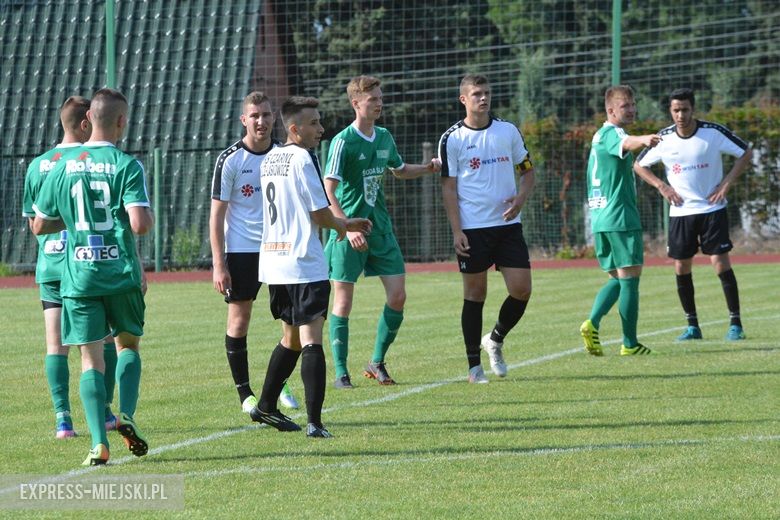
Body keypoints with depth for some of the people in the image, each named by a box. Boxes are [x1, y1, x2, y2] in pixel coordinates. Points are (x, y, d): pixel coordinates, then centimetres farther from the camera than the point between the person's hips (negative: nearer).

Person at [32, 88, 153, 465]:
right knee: (128, 345, 20)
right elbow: (140, 224, -18)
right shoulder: (127, 166, -9)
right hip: (122, 274, -1)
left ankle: (99, 443, -7)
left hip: (78, 275, 2)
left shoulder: (63, 166, 2)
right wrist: (149, 217, 4)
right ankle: (126, 415, 0)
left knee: (91, 356, 3)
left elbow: (39, 226, 9)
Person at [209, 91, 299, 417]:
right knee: (239, 318, -1)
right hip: (241, 250, -3)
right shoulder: (230, 160, -6)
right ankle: (244, 393, 9)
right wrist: (218, 265, -11)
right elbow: (217, 214, -5)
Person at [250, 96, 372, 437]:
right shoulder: (302, 158, -12)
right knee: (311, 340, -9)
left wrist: (345, 225, 25)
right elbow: (320, 214, -14)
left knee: (292, 337, 22)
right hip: (304, 264, -9)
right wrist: (341, 225, 8)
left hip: (273, 262, 9)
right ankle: (314, 421, -16)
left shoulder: (270, 159, 15)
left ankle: (266, 407, 30)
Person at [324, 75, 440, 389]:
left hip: (380, 228, 6)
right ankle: (341, 372, 5)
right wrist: (348, 228, -28)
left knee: (398, 295, 0)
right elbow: (328, 190, -18)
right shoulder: (343, 141, -12)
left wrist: (428, 169, 12)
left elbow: (399, 170, 29)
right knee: (343, 300, -3)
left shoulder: (384, 138, 9)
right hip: (348, 233, -6)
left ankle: (377, 362, 14)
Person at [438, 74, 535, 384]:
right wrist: (456, 231, -9)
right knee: (475, 294, 0)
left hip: (508, 224, 3)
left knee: (521, 289, -5)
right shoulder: (452, 139, -2)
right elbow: (449, 187, -1)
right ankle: (474, 366, 8)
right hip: (472, 229, -3)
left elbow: (527, 171, 15)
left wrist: (521, 198, -6)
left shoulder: (508, 131, 7)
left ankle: (496, 340, 22)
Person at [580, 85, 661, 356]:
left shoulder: (599, 136, 19)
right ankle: (630, 343, 0)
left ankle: (592, 323, -7)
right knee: (630, 278, -3)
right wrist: (644, 139, -56)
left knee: (616, 278, 14)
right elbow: (626, 143, -36)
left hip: (600, 219, 9)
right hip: (621, 217, -9)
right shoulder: (611, 133, -11)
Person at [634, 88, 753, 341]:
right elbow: (639, 165, 11)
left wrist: (726, 184, -8)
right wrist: (661, 186, -3)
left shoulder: (714, 132, -9)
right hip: (680, 213, 3)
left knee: (720, 262, -10)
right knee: (682, 268, 1)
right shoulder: (664, 138, -3)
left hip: (712, 209, -3)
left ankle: (735, 323, -1)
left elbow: (745, 153, 1)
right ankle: (692, 326, 13)